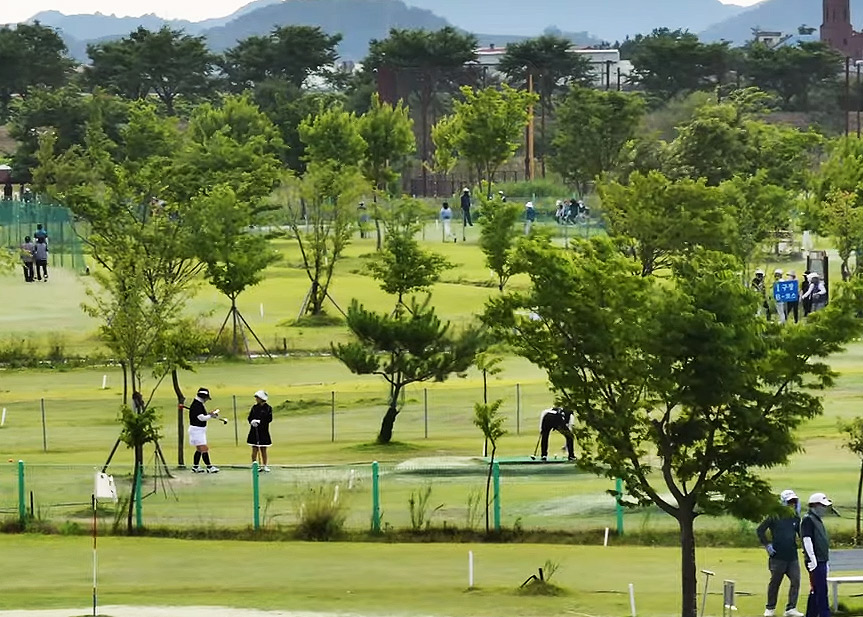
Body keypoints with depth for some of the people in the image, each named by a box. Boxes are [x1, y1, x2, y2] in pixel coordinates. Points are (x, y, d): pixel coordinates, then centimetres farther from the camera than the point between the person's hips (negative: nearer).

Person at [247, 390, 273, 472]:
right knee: (255, 450, 1)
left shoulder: (268, 408, -3)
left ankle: (265, 466, 16)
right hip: (254, 431, 2)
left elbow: (269, 419, -10)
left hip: (263, 431, -2)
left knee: (263, 450, 7)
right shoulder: (254, 407, 6)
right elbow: (249, 418, 7)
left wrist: (259, 422, -19)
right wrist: (252, 422, -15)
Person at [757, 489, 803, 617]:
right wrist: (767, 545, -7)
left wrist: (799, 516, -4)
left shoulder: (795, 518, 9)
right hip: (778, 556, -4)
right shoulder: (774, 516, -4)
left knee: (795, 581, -6)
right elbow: (760, 530, -1)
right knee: (775, 582, 6)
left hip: (792, 556, 4)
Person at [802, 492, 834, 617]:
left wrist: (826, 560, 22)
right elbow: (807, 540, -17)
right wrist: (812, 559, -21)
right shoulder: (808, 520, -11)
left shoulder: (818, 520, 18)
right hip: (815, 562, -10)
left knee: (815, 591, 12)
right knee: (821, 591, -10)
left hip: (822, 561, 10)